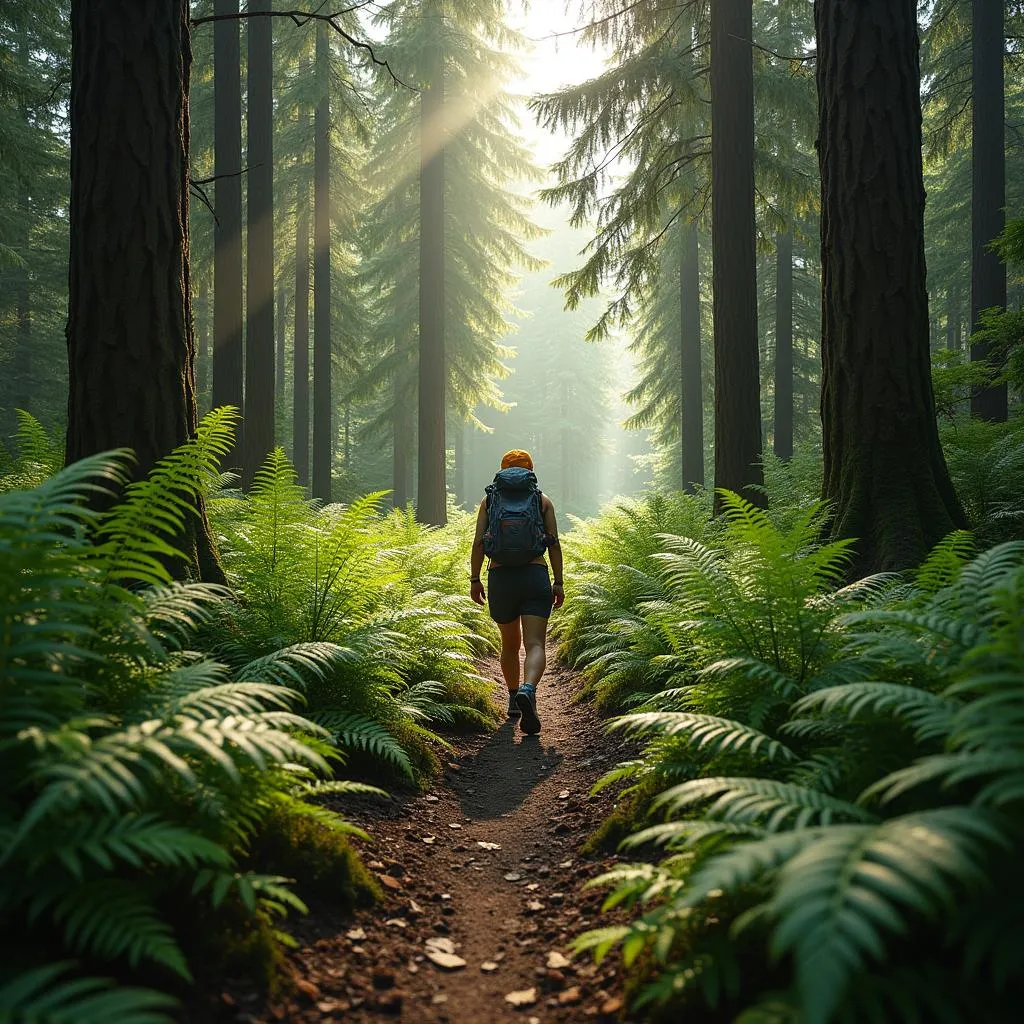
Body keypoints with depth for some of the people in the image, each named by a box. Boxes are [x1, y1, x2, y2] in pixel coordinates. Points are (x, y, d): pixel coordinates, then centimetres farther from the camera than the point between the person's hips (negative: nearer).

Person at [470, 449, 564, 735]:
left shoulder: (489, 500, 9)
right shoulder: (543, 500, 8)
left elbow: (478, 542, 1)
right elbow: (554, 543, 3)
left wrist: (475, 579, 6)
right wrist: (558, 582, 6)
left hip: (500, 578, 2)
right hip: (535, 576, -2)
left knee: (510, 643, 21)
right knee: (535, 645, -9)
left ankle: (513, 699, 31)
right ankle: (528, 689, -36)